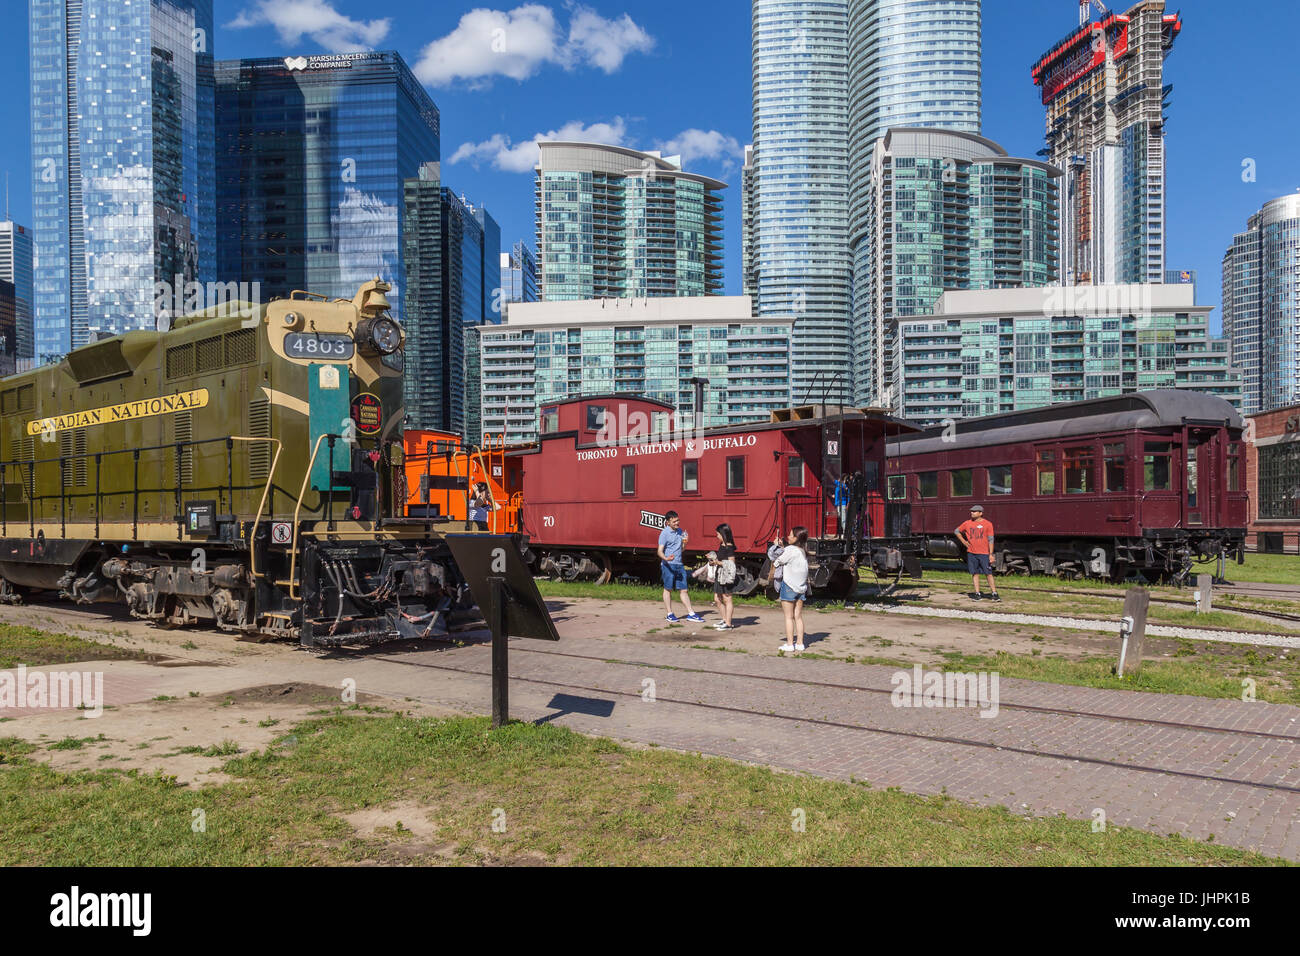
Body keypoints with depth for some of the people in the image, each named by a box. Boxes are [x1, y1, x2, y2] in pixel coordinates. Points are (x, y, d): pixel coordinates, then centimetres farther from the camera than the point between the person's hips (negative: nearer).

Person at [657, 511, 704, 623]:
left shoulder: (680, 531, 13)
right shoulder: (664, 533, -7)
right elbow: (660, 551, -12)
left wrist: (685, 542, 0)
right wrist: (666, 558, -33)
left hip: (679, 565, 6)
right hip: (668, 565, -6)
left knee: (683, 590, 7)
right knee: (668, 589, 2)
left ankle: (691, 614, 8)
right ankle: (670, 615, 9)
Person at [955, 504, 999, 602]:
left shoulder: (987, 524, -2)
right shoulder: (967, 523, 6)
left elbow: (990, 540, -3)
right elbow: (957, 531, 20)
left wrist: (991, 554, -8)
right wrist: (963, 541, 6)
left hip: (984, 553, -3)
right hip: (971, 553, 3)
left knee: (988, 573, -2)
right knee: (975, 573, 5)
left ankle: (994, 594, 2)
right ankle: (977, 593, 9)